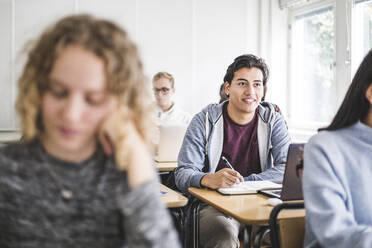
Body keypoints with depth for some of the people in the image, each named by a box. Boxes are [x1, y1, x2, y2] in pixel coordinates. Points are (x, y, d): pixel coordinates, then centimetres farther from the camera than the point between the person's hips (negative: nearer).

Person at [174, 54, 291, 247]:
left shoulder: (273, 120, 6)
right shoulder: (205, 121, -2)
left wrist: (242, 182, -18)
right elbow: (183, 174, -8)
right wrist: (208, 179, -32)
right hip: (213, 206, -2)